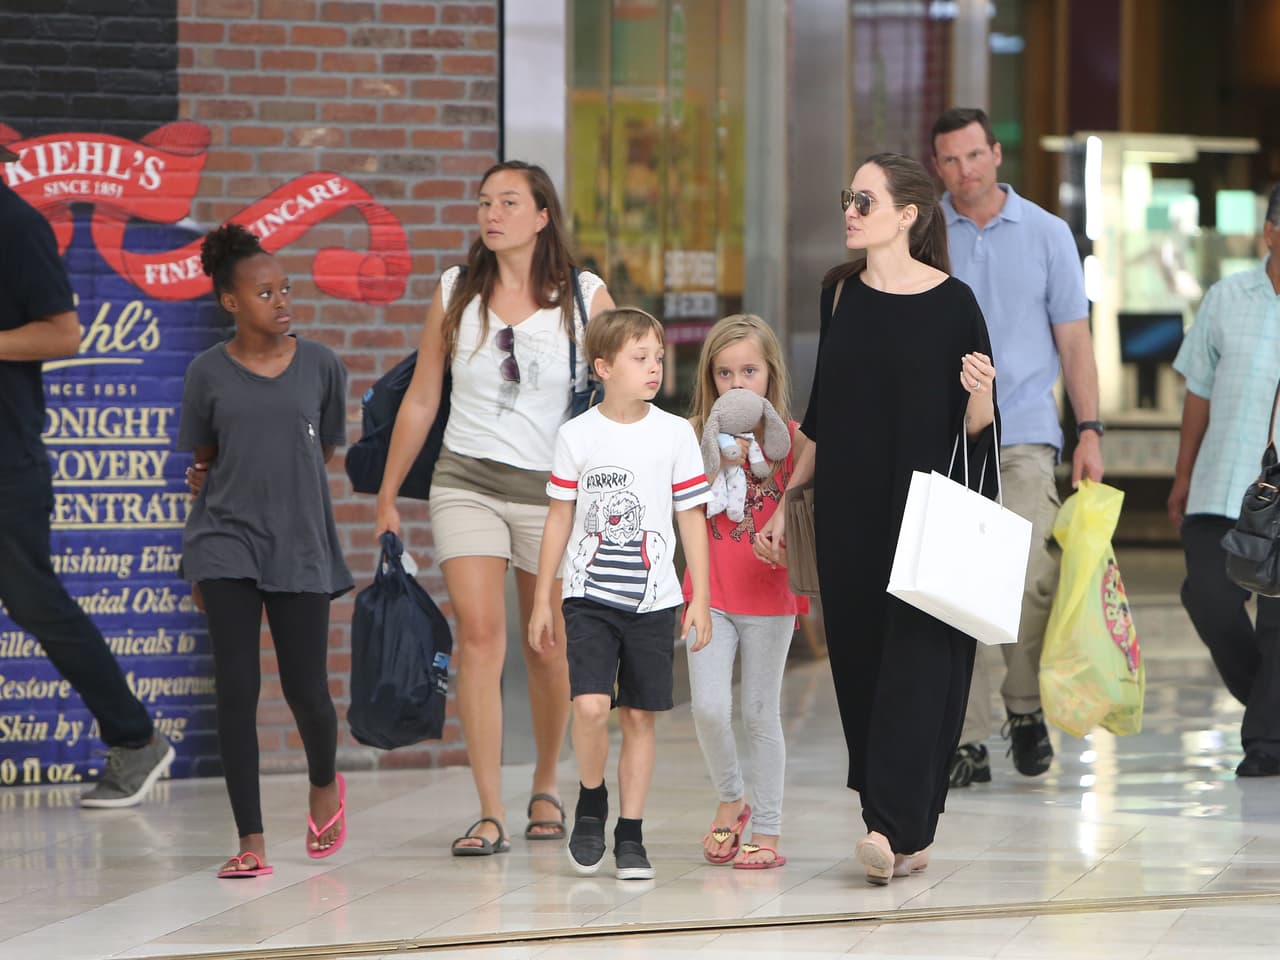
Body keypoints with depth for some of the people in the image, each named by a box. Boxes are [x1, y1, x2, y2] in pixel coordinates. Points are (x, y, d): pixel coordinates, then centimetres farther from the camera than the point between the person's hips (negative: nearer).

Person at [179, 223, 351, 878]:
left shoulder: (320, 367, 2)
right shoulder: (208, 374, 1)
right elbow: (204, 464, 10)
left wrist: (280, 480, 11)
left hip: (300, 547, 1)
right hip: (225, 545, -1)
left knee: (305, 690, 2)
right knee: (237, 687, -7)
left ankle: (325, 784, 35)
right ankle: (250, 841, -2)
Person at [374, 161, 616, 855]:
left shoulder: (585, 297, 0)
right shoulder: (455, 294, 5)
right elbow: (420, 400, 10)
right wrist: (388, 495, 11)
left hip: (553, 486, 0)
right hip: (466, 480, 0)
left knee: (549, 643, 8)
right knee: (480, 630, -13)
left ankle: (546, 789, 31)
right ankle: (490, 813, -15)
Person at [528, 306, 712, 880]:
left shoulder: (675, 434, 1)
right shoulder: (577, 436, 0)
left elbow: (692, 517, 5)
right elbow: (560, 519, 7)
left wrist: (700, 600, 2)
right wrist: (541, 601, 8)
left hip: (653, 597, 1)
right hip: (589, 596, -1)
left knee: (639, 716, 4)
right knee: (590, 706, -16)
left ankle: (630, 835, 14)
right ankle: (591, 801, 10)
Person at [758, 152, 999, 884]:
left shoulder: (952, 303, -6)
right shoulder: (842, 292, 8)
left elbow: (975, 429, -2)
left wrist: (981, 394, -24)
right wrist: (787, 500, 14)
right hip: (848, 513, 5)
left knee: (915, 661, -10)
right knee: (860, 662, 5)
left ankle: (897, 826, -13)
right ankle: (908, 834, 13)